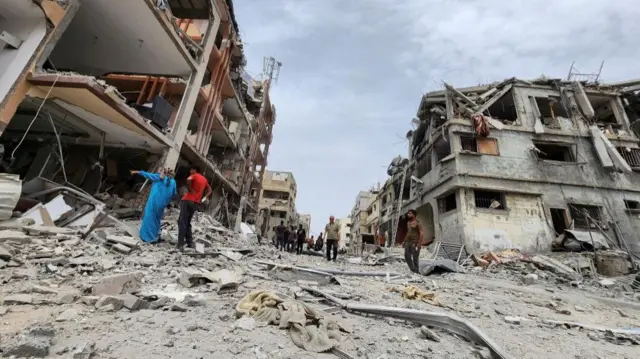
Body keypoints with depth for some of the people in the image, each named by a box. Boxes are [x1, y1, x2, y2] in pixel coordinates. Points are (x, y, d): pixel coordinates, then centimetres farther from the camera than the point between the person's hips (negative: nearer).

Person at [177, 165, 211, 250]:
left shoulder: (194, 176, -1)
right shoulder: (204, 179, 19)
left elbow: (188, 179, -24)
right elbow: (209, 190, 22)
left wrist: (190, 189, -12)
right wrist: (204, 198, 10)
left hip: (188, 200, -7)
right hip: (196, 203, 7)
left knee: (182, 222, -4)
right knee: (187, 223, 17)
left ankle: (180, 244, -9)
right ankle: (190, 243, 14)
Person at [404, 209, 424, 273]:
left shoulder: (417, 223, -8)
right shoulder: (408, 222, 15)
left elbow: (421, 233, -14)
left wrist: (419, 243, -21)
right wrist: (404, 241, 19)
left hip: (415, 243, -7)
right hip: (408, 242, 7)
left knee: (415, 258, -2)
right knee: (407, 256, 4)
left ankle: (416, 271, 11)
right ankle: (413, 270, 16)